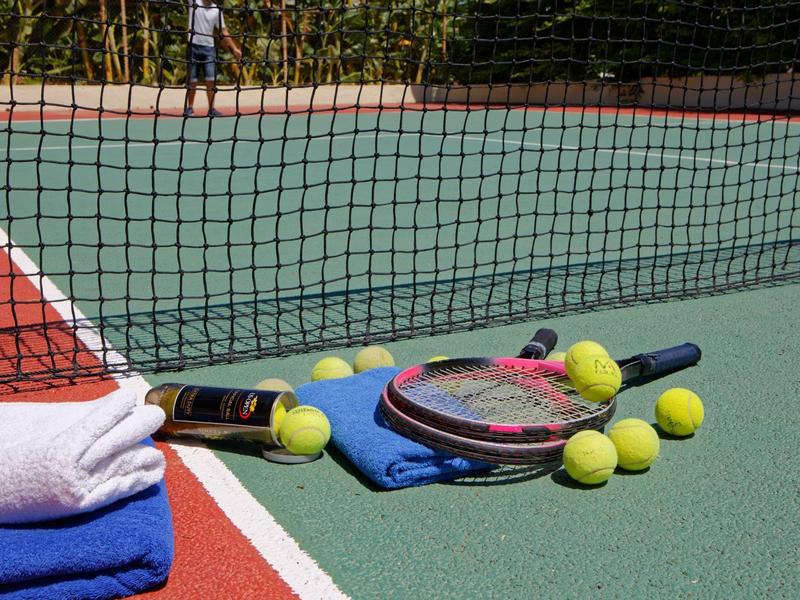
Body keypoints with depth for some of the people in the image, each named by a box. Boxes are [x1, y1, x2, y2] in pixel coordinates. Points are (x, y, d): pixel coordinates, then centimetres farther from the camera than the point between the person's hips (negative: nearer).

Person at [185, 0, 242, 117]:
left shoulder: (217, 10, 5)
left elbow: (224, 31, 7)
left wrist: (234, 48, 1)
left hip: (209, 47, 2)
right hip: (194, 46, -2)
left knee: (211, 80, -3)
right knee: (192, 80, 3)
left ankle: (211, 109, 4)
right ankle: (189, 108, 15)